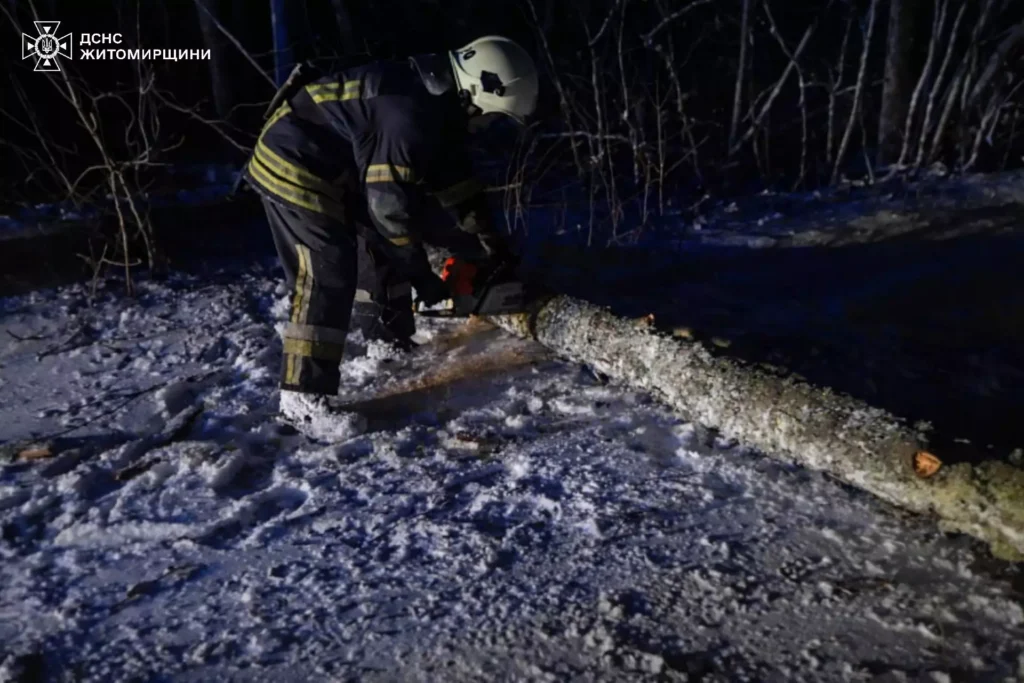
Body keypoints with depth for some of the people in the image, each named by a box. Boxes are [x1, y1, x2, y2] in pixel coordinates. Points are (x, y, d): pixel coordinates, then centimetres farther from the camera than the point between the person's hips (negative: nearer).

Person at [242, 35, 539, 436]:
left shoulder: (436, 100, 4)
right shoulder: (410, 112, -29)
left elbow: (454, 176, 13)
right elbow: (392, 203, -30)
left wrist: (488, 239, 15)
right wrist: (421, 275, -18)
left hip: (336, 170, 11)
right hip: (295, 167, -11)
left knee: (382, 246, 19)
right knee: (328, 275, -17)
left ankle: (389, 341, 38)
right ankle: (304, 397, -14)